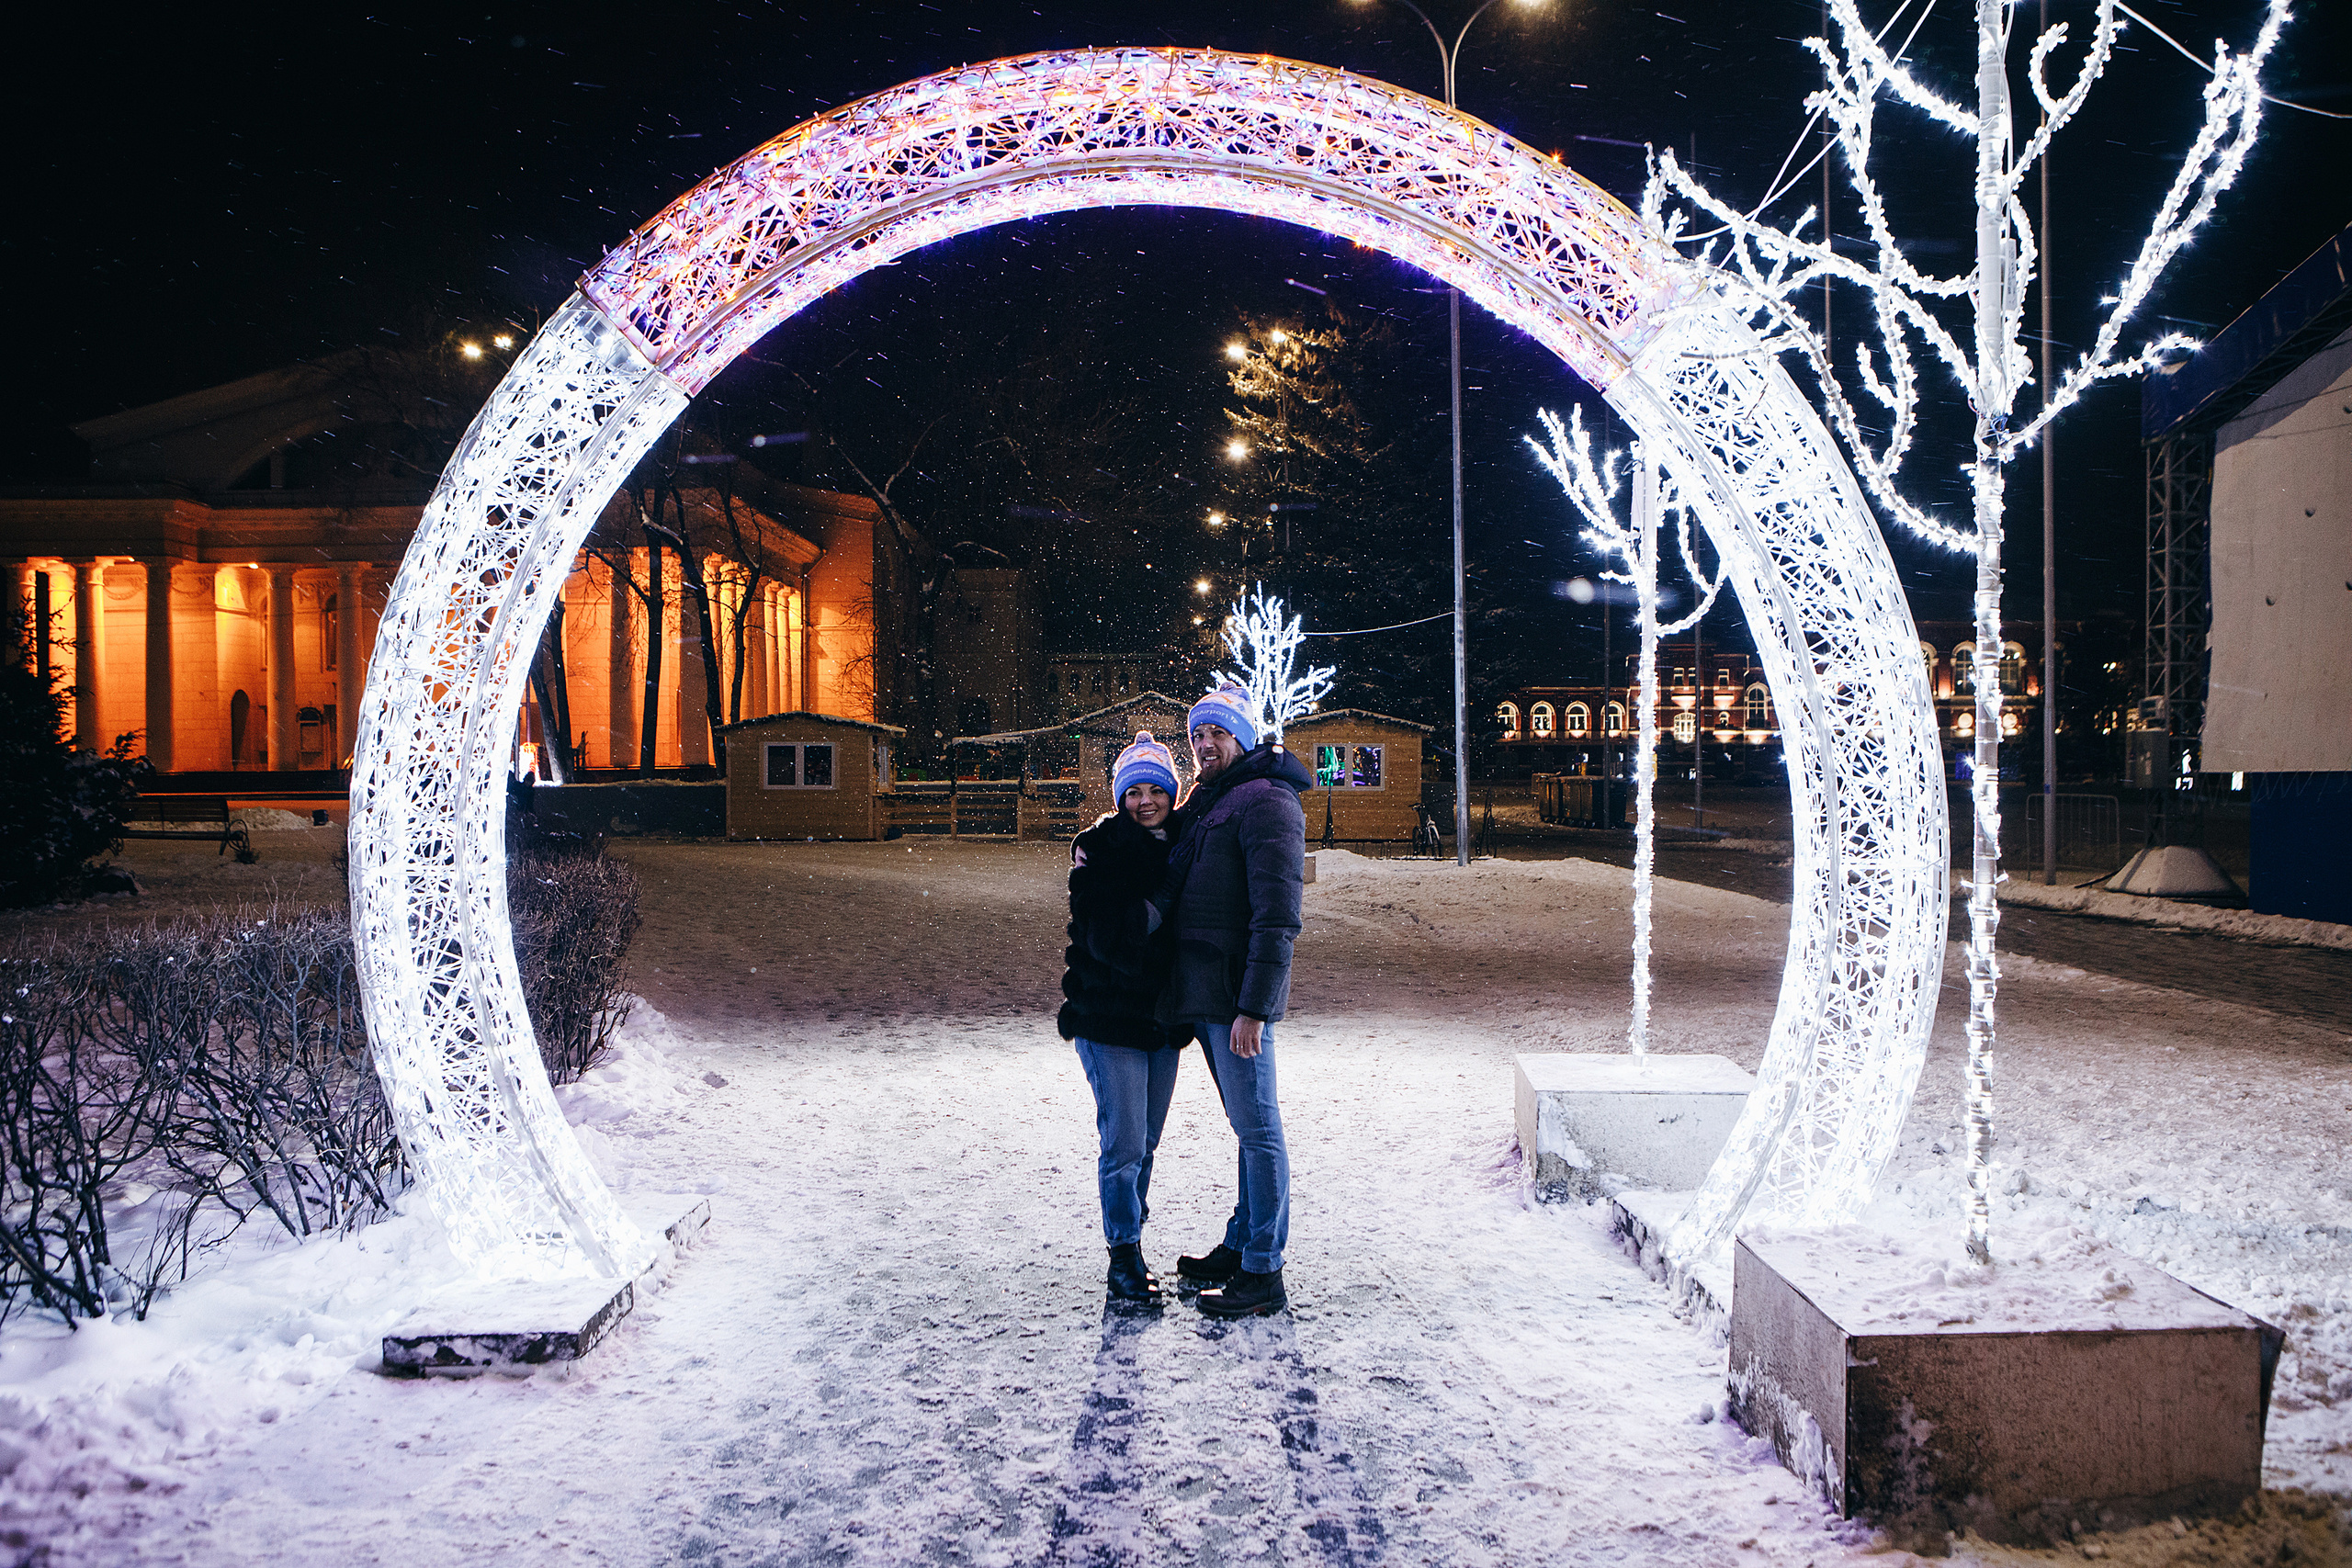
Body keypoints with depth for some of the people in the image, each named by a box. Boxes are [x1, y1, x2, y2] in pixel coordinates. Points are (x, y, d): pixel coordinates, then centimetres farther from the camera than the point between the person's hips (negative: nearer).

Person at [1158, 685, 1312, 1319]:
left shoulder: (1267, 801, -12)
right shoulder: (1204, 803, 19)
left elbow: (1277, 915, -19)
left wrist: (1254, 1006, -24)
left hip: (1238, 997, -9)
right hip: (1202, 995, 9)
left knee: (1257, 1130, -4)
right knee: (1248, 1127, 17)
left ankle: (1262, 1276, 1)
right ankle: (1240, 1246, 27)